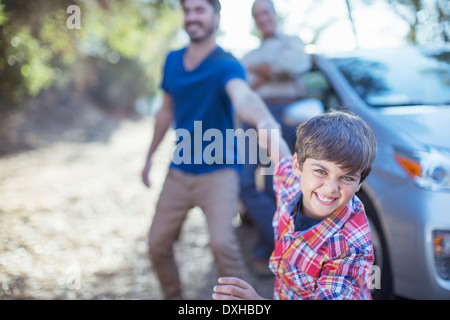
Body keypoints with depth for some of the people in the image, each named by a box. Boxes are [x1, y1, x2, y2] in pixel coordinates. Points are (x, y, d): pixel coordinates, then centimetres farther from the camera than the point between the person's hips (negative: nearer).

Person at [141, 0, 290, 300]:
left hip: (218, 171, -5)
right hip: (179, 171, 6)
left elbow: (242, 96, -38)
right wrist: (150, 156, 20)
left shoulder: (226, 65, -14)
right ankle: (174, 296, 31)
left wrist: (264, 120, -60)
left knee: (222, 242, -25)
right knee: (158, 245, 6)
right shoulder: (172, 61, 4)